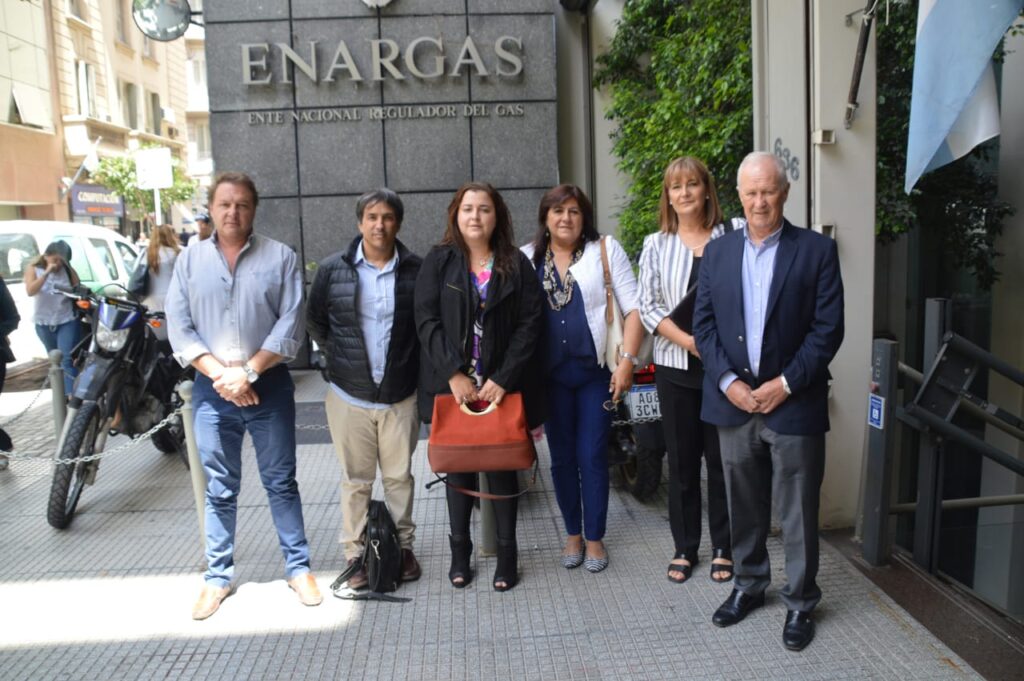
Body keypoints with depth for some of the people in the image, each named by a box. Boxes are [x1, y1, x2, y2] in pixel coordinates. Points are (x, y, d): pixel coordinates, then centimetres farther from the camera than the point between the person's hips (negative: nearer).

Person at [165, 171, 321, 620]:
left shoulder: (280, 257, -1)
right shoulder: (189, 260, 6)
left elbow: (291, 324, -8)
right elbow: (178, 329, -1)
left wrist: (248, 371, -15)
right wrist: (220, 374, -13)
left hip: (270, 386, -1)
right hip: (211, 391, 2)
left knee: (280, 482, 9)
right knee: (220, 489, 12)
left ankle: (298, 567, 21)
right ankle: (219, 576, 25)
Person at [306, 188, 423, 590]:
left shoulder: (417, 270, -4)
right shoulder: (333, 269, -2)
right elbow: (314, 321, 9)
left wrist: (411, 362, 1)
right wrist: (340, 356, 4)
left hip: (400, 395, 0)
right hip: (349, 395, 0)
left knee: (399, 476, 13)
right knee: (356, 480, 11)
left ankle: (403, 547, 28)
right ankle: (355, 553, 24)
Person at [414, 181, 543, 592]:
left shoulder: (516, 264, 3)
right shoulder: (439, 261, 3)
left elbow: (529, 323, -3)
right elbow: (426, 320, -4)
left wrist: (503, 379, -12)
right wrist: (454, 374, -14)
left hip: (502, 386, 0)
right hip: (452, 385, 0)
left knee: (502, 467, 7)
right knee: (458, 468, 10)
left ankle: (507, 554, 20)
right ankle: (460, 551, 23)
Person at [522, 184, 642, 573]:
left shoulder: (605, 250, -1)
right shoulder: (527, 259, 5)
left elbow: (633, 308, -3)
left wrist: (627, 360, -12)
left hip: (596, 371, -2)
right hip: (551, 375, 2)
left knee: (592, 457, 2)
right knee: (562, 458, 10)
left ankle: (595, 539, 18)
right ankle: (573, 535, 27)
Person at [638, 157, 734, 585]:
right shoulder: (656, 246, 5)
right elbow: (647, 306, -1)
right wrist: (689, 340, -13)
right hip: (676, 367, 2)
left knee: (722, 458, 7)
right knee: (681, 460, 10)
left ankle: (722, 547, 23)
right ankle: (684, 548, 24)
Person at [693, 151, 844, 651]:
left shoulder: (817, 250, -3)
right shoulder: (718, 252, 7)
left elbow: (828, 329, -7)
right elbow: (703, 324, 3)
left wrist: (786, 383, -13)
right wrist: (728, 381, -8)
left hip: (794, 402, -3)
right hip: (734, 401, 3)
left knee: (797, 511, 7)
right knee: (744, 505, 16)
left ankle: (800, 603, 24)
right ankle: (749, 585, 34)